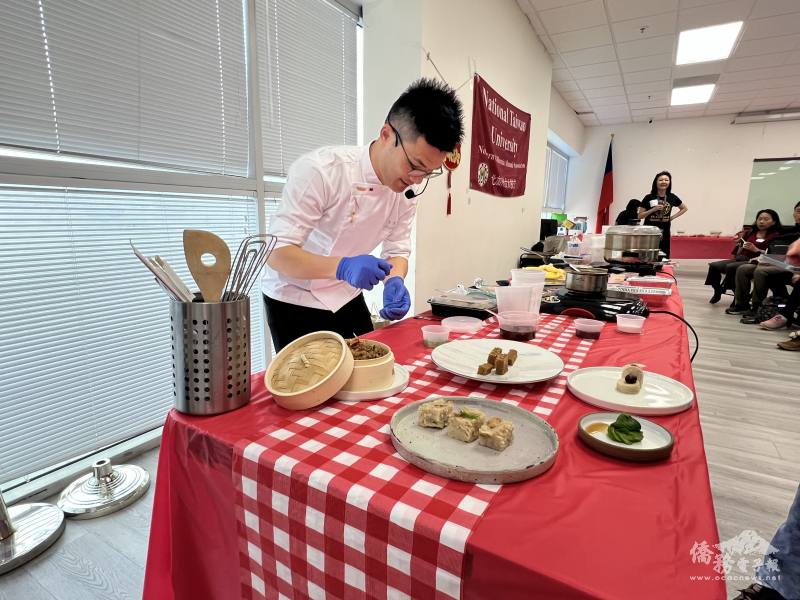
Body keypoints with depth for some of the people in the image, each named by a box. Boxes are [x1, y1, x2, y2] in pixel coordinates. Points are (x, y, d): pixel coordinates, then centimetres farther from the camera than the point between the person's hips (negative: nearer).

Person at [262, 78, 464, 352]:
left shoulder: (407, 190, -8)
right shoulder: (319, 170, -27)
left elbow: (397, 250, -1)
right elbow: (277, 252, -27)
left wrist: (394, 281, -23)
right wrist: (342, 267, -43)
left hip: (347, 298, 6)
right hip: (294, 299, -5)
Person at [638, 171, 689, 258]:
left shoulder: (672, 197, 5)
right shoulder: (649, 198, -4)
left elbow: (685, 208, 21)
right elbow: (640, 216, -2)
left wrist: (672, 217, 8)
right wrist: (653, 209, -14)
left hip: (664, 232, 3)